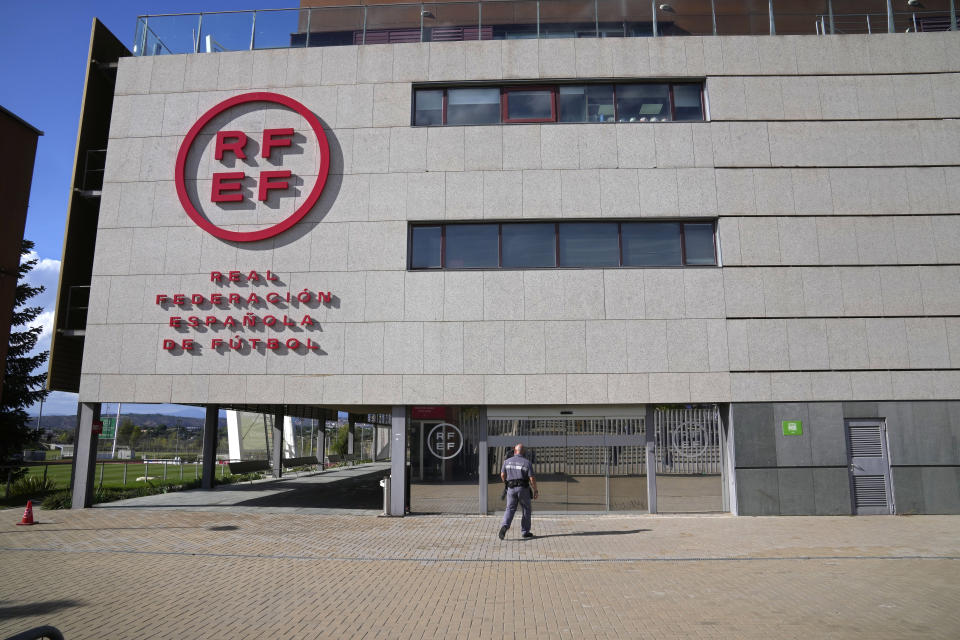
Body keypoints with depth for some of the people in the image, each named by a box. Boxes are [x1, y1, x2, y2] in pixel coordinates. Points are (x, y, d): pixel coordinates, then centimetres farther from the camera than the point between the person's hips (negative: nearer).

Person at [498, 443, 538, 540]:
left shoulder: (507, 461, 2)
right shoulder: (527, 463, -5)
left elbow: (502, 475, 3)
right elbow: (532, 479, -9)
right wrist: (535, 491, 1)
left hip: (511, 488, 2)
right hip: (523, 488, -2)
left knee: (510, 509, 8)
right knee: (526, 509, 14)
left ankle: (504, 526, -16)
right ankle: (525, 532, 18)